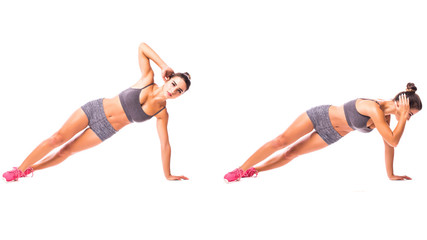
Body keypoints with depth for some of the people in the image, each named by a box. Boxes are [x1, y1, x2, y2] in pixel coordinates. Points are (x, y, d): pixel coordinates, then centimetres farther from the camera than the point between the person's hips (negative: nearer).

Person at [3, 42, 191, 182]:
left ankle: (30, 169, 27)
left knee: (66, 151, 4)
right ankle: (19, 170, 8)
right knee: (57, 138, -8)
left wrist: (168, 175, -5)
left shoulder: (162, 113, -11)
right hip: (96, 109, -1)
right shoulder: (147, 79, -13)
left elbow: (165, 144, -6)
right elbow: (142, 47, -12)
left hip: (104, 130, 1)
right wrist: (164, 66, -19)